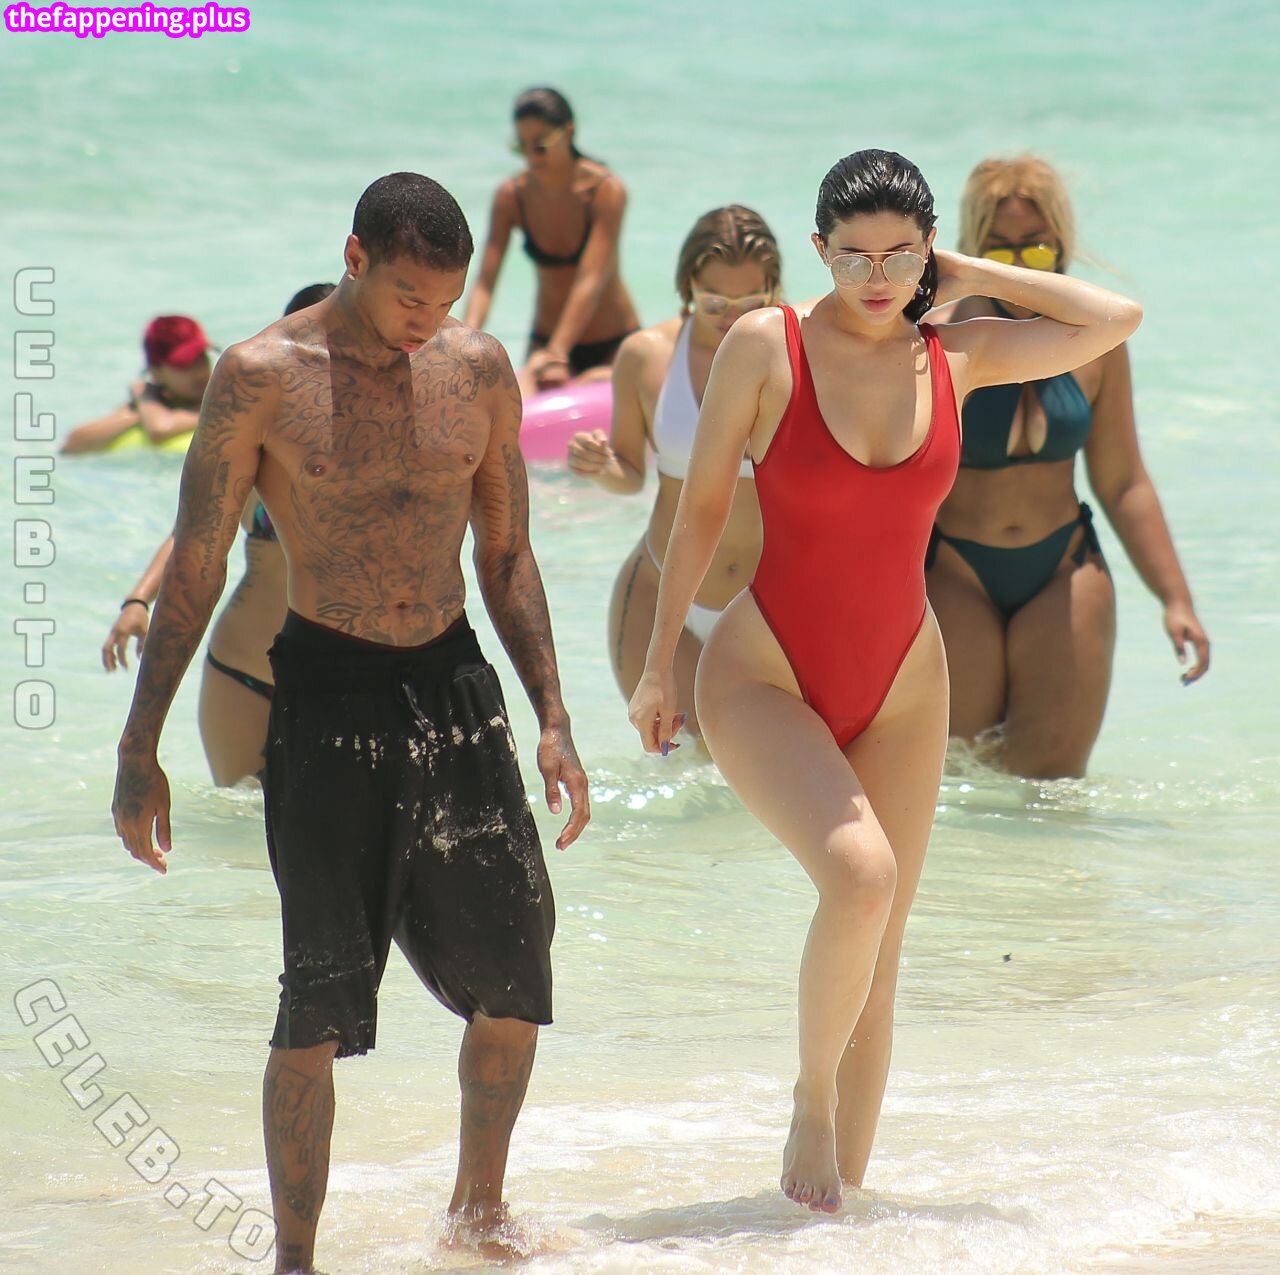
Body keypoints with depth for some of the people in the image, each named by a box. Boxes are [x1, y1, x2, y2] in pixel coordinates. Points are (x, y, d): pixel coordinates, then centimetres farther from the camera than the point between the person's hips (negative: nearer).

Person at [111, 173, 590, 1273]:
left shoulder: (479, 370, 4)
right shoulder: (262, 379, -8)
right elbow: (193, 572, -4)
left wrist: (553, 719, 8)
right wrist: (140, 749, -4)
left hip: (453, 685, 4)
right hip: (327, 689, -4)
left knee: (515, 973, 6)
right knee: (320, 998, -5)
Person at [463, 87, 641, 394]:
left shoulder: (606, 190, -16)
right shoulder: (511, 196, -6)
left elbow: (591, 280, -25)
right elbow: (485, 283, -13)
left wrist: (556, 353, -36)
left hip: (613, 346, -2)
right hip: (545, 338, 2)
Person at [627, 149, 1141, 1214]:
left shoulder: (956, 357, 1)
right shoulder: (766, 345, -9)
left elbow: (1117, 319, -2)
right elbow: (702, 507, -2)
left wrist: (970, 278, -1)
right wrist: (658, 664, 0)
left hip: (901, 692, 4)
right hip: (763, 681, -4)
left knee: (877, 964, 6)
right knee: (859, 875, -29)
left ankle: (842, 1192, 18)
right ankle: (813, 1099, -5)